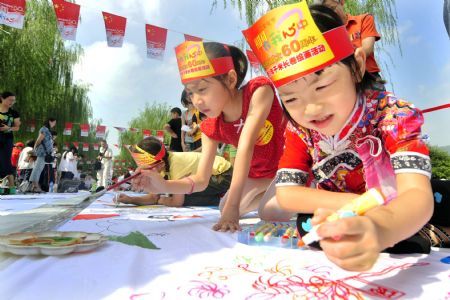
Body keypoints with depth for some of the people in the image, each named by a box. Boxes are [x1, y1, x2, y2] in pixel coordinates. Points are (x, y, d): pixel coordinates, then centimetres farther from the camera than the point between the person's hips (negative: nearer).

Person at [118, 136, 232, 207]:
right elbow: (154, 196, 0)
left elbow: (177, 202, -27)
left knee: (181, 198, -21)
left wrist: (159, 200, -9)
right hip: (212, 174, 9)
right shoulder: (163, 165, -4)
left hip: (222, 175, -9)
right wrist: (131, 199, -14)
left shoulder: (176, 163, -29)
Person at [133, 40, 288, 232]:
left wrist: (233, 206, -47)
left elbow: (246, 146, -42)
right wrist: (164, 186, -37)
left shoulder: (259, 90, -31)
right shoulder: (211, 128, -17)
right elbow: (201, 179, -17)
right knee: (224, 210, 4)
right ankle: (271, 193, 23)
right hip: (260, 174, 5)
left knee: (273, 211, -24)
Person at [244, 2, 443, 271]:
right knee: (306, 222, -20)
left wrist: (378, 230, -63)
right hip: (341, 223, 2)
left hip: (396, 224, -1)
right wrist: (351, 204, -29)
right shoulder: (299, 128, -16)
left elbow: (418, 195, -41)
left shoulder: (393, 115, -28)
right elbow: (286, 192, -18)